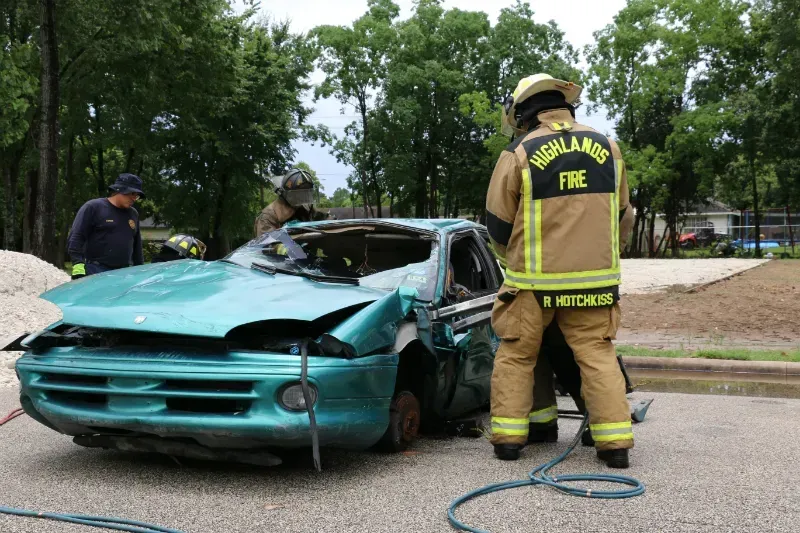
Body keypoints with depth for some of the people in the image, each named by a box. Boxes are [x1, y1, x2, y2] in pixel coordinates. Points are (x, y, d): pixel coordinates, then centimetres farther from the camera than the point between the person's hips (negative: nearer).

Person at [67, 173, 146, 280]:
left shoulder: (134, 214, 19)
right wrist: (78, 266, -19)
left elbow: (137, 246, 25)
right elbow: (76, 238, -8)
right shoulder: (93, 207, -2)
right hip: (95, 271, -6)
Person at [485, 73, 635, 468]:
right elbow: (623, 217, 15)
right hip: (594, 278, 3)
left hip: (533, 279, -3)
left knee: (515, 356, 10)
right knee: (598, 356, 7)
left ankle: (508, 437, 11)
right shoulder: (607, 148, 7)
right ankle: (615, 441, 3)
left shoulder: (518, 154, -5)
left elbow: (498, 224, 1)